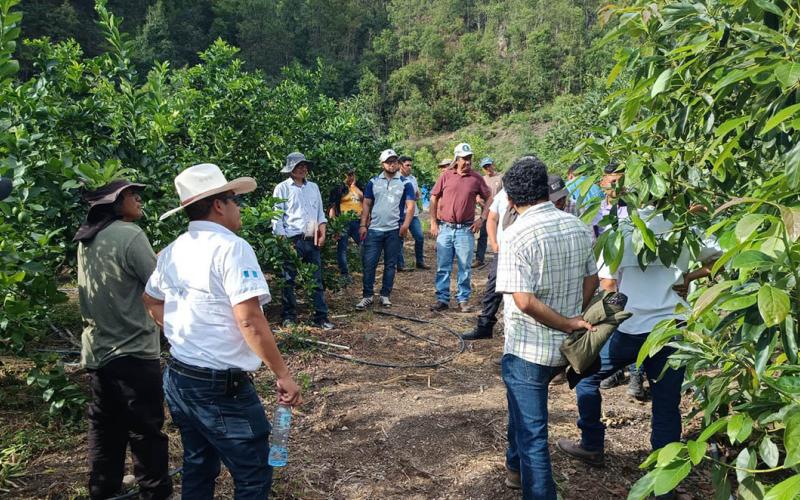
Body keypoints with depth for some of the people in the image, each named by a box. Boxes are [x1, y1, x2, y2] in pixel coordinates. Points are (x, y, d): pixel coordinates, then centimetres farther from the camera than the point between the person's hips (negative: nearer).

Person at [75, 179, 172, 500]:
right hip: (132, 352, -8)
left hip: (96, 351, 8)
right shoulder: (129, 234, -18)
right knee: (146, 430, 5)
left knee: (104, 429, 18)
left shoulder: (86, 239, 8)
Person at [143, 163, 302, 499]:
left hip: (178, 379, 9)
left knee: (198, 468, 22)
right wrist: (283, 375, -18)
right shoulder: (230, 247, -17)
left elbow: (151, 301, 24)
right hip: (222, 387, -8)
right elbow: (249, 321, -24)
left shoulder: (172, 251, 8)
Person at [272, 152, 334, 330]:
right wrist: (284, 242, -11)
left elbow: (320, 213, 17)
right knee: (289, 280, 4)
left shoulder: (313, 187, 14)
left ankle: (321, 317, 12)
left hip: (312, 241, 5)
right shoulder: (282, 188, -2)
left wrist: (322, 234, 4)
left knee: (317, 280, 6)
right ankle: (289, 317, 16)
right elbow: (277, 217, -5)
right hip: (292, 241, -4)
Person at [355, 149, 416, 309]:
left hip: (395, 231, 0)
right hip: (374, 230, 1)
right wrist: (363, 225, -1)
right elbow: (366, 205, 8)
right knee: (369, 264, -1)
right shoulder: (373, 182, 7)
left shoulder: (405, 184, 3)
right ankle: (367, 296, 7)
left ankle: (385, 295, 17)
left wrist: (406, 224, -16)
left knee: (390, 264, 7)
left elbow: (410, 206, -2)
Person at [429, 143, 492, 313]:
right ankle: (442, 299, 15)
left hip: (465, 229, 0)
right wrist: (433, 222, 3)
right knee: (442, 267, 5)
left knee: (465, 267, 5)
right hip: (444, 228, 1)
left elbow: (489, 199, 10)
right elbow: (434, 198, 8)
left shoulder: (476, 178, 0)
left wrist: (482, 219, 0)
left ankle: (463, 300, 16)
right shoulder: (446, 175, 1)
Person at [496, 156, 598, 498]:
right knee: (524, 406, 30)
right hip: (565, 347, 8)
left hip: (527, 349, -7)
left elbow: (525, 301, -26)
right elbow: (592, 281, 8)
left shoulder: (516, 235, -20)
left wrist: (568, 324, -14)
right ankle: (517, 467, 49)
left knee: (532, 431, 5)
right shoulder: (578, 227, -1)